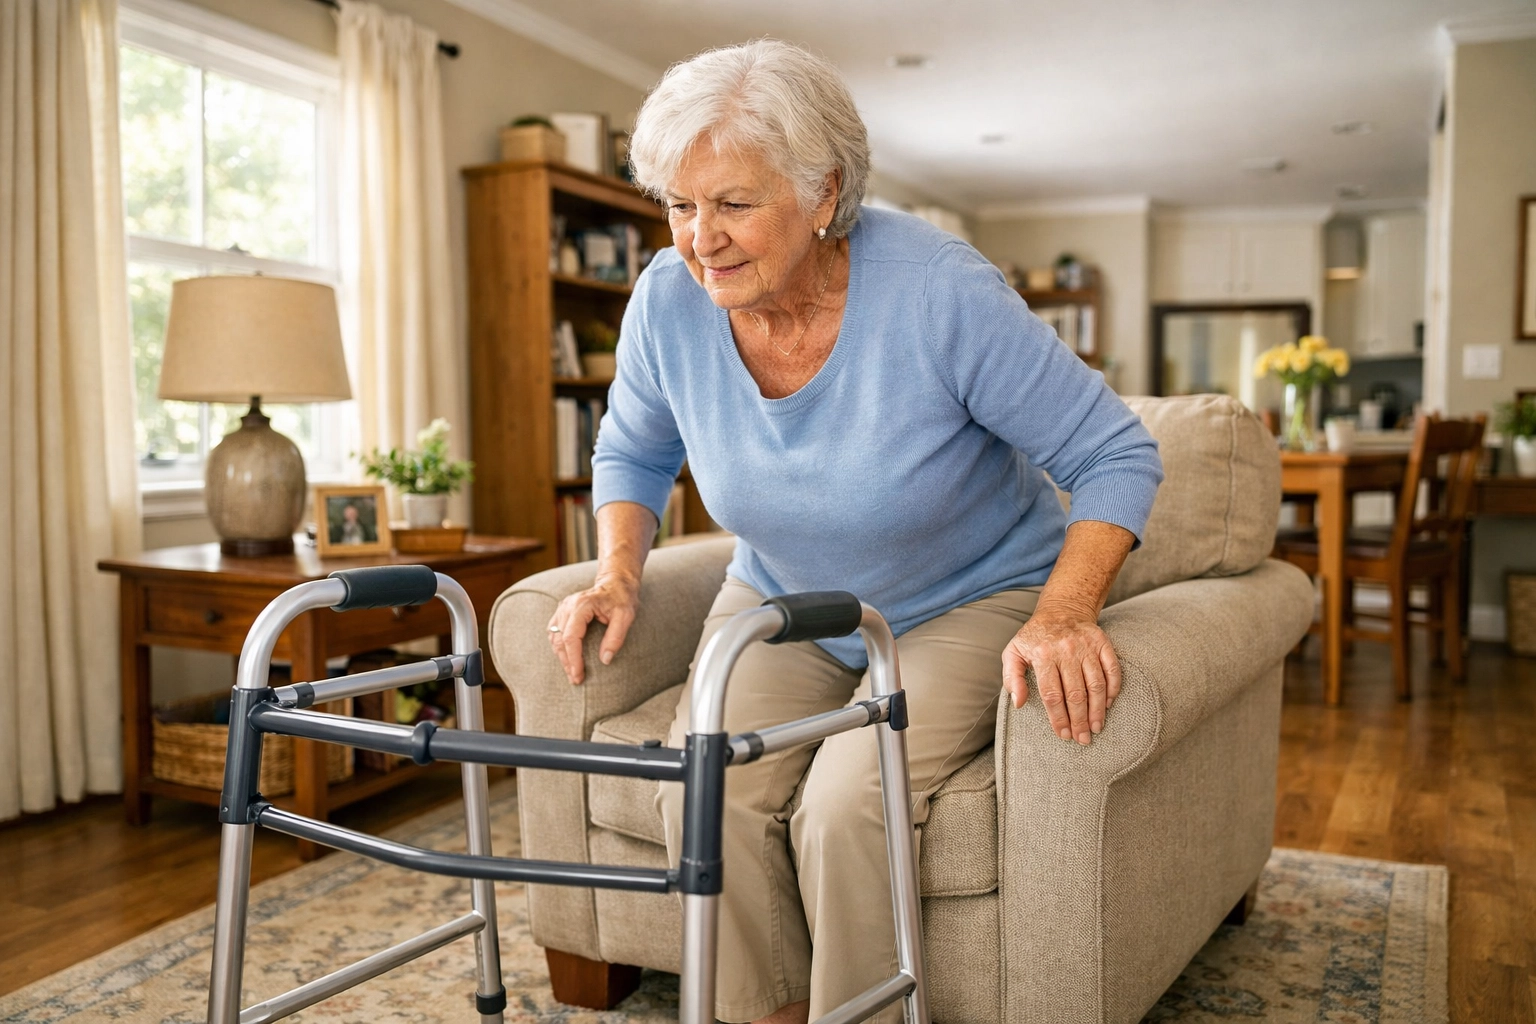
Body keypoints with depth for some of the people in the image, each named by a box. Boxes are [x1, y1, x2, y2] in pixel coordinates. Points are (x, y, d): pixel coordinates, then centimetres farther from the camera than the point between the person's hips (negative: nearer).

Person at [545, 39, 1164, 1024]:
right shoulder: (669, 298, -14)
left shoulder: (939, 289, -26)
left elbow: (1117, 455, -17)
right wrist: (619, 576, -9)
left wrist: (1064, 613, -31)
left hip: (968, 600, -3)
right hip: (780, 601, 4)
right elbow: (632, 454, 8)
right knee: (705, 790, -20)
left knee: (847, 805, -26)